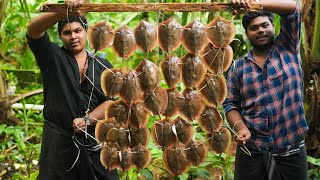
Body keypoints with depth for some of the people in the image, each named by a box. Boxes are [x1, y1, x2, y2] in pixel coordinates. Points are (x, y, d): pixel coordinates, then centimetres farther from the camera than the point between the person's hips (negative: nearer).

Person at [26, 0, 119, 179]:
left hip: (97, 143, 2)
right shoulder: (53, 57, 2)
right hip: (59, 144, -1)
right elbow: (33, 29, -15)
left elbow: (112, 101, -1)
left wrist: (87, 120, -16)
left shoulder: (103, 65, 8)